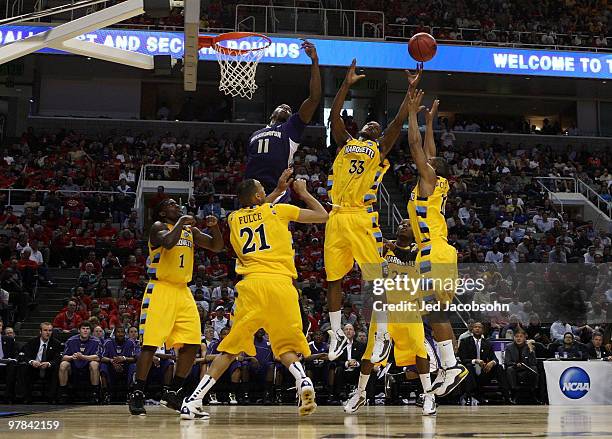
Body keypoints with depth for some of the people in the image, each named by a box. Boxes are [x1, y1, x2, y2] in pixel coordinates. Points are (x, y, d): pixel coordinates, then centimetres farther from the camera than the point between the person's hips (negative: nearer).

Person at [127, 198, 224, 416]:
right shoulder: (159, 226, -4)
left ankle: (172, 393, 11)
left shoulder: (191, 230, 16)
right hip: (160, 290, -6)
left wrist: (214, 227, -2)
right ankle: (137, 395, 0)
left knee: (191, 345, 0)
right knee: (150, 344, -10)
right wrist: (180, 222, -14)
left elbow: (217, 246, 14)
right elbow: (168, 242, -26)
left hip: (183, 292, 7)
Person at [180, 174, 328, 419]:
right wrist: (303, 193, 36)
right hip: (280, 283, -1)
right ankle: (303, 380, -15)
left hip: (251, 284, 2)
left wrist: (278, 191, 48)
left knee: (231, 348, 10)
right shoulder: (278, 210, 13)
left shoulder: (234, 218, 21)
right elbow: (323, 216, 23)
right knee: (285, 347, 14)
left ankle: (193, 401, 3)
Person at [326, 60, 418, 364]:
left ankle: (383, 336, -1)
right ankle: (337, 334, 18)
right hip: (337, 217, 4)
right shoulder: (345, 143, 21)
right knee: (333, 278, 7)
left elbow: (399, 121, 3)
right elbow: (334, 114, 12)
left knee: (373, 279, -7)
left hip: (362, 218, -4)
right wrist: (347, 83, 12)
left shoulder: (380, 149, 13)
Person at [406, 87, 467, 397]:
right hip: (438, 254, 10)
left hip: (435, 254, -10)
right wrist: (430, 121, 37)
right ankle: (448, 367, 8)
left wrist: (413, 112, 5)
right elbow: (429, 152, 32)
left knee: (434, 312, -16)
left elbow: (415, 144, -4)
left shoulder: (429, 178, -1)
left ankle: (451, 365, -21)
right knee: (436, 313, 9)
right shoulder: (437, 184, 19)